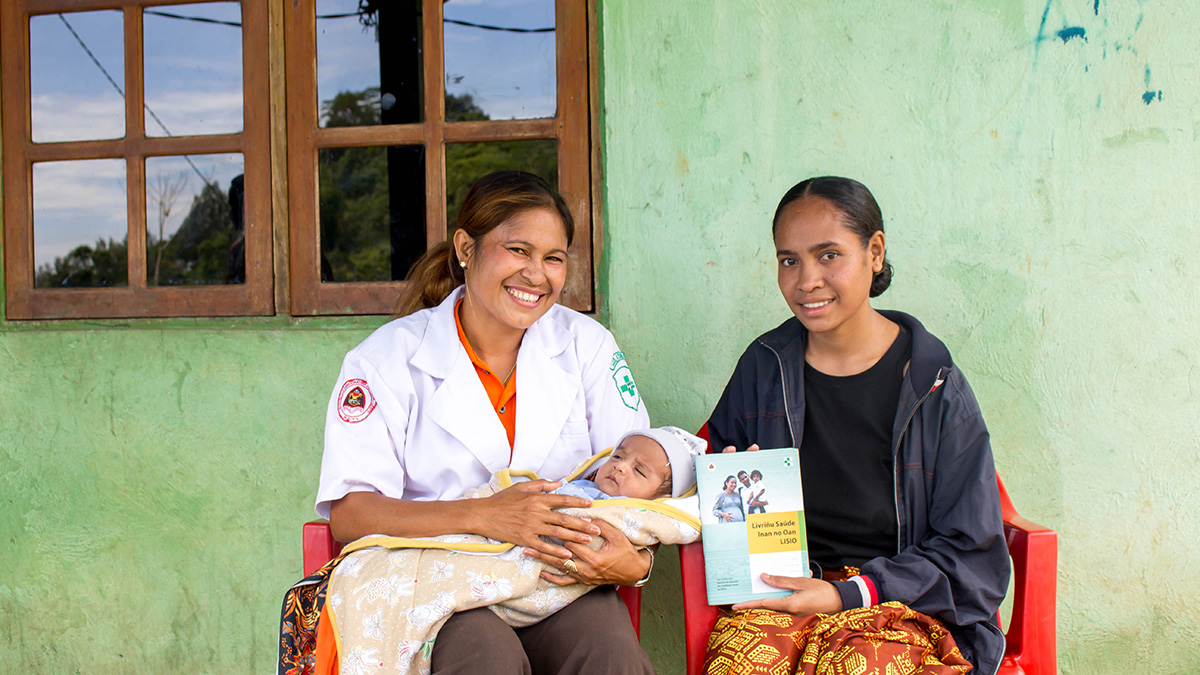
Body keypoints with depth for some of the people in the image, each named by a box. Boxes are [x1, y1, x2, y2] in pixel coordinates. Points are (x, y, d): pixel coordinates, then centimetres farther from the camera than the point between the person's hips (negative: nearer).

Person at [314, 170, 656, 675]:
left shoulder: (587, 345, 8)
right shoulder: (389, 356, -2)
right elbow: (348, 514, -10)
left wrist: (635, 562, -21)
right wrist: (483, 515, -25)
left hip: (563, 577, 2)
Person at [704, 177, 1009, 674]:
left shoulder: (936, 387, 0)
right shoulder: (763, 368, 9)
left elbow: (970, 555, -1)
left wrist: (848, 594, -12)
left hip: (904, 603, -2)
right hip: (780, 594, 2)